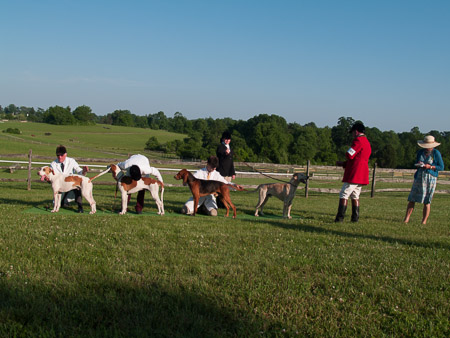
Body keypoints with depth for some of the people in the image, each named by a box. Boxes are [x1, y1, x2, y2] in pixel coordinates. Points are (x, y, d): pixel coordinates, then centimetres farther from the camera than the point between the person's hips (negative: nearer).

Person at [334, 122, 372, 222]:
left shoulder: (358, 140, -11)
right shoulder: (367, 143, 19)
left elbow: (349, 155, -18)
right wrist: (343, 164, 24)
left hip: (353, 175, -9)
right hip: (362, 176, 9)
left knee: (343, 195, -6)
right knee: (355, 196, 15)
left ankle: (340, 218, -9)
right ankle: (355, 217, 15)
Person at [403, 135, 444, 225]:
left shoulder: (436, 153, -2)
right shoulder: (420, 152, 10)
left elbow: (441, 167, -1)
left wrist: (430, 166, -15)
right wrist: (418, 164, -3)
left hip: (430, 178, -4)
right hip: (419, 177, 4)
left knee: (427, 201, -2)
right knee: (412, 199, -2)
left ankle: (424, 221, 5)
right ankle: (406, 219, 0)